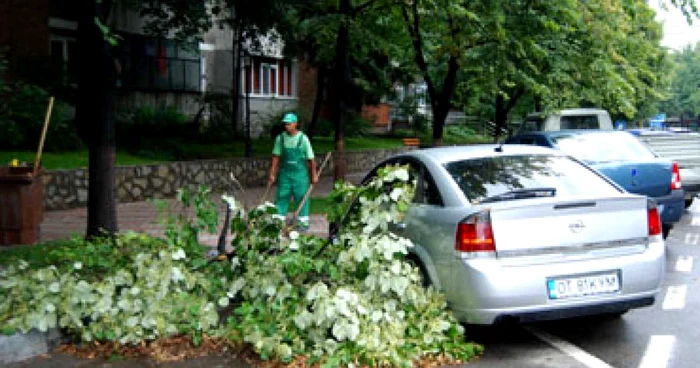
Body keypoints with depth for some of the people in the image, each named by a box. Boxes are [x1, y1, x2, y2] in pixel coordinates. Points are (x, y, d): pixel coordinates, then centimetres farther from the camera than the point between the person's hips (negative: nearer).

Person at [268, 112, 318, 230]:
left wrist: (314, 175, -4)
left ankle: (304, 223, 11)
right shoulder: (280, 138, 1)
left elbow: (311, 158, -4)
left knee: (302, 197, 2)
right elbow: (276, 157, 5)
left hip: (300, 173, -2)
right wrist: (272, 174, 2)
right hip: (285, 173, 2)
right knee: (281, 197, 3)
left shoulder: (303, 138, -8)